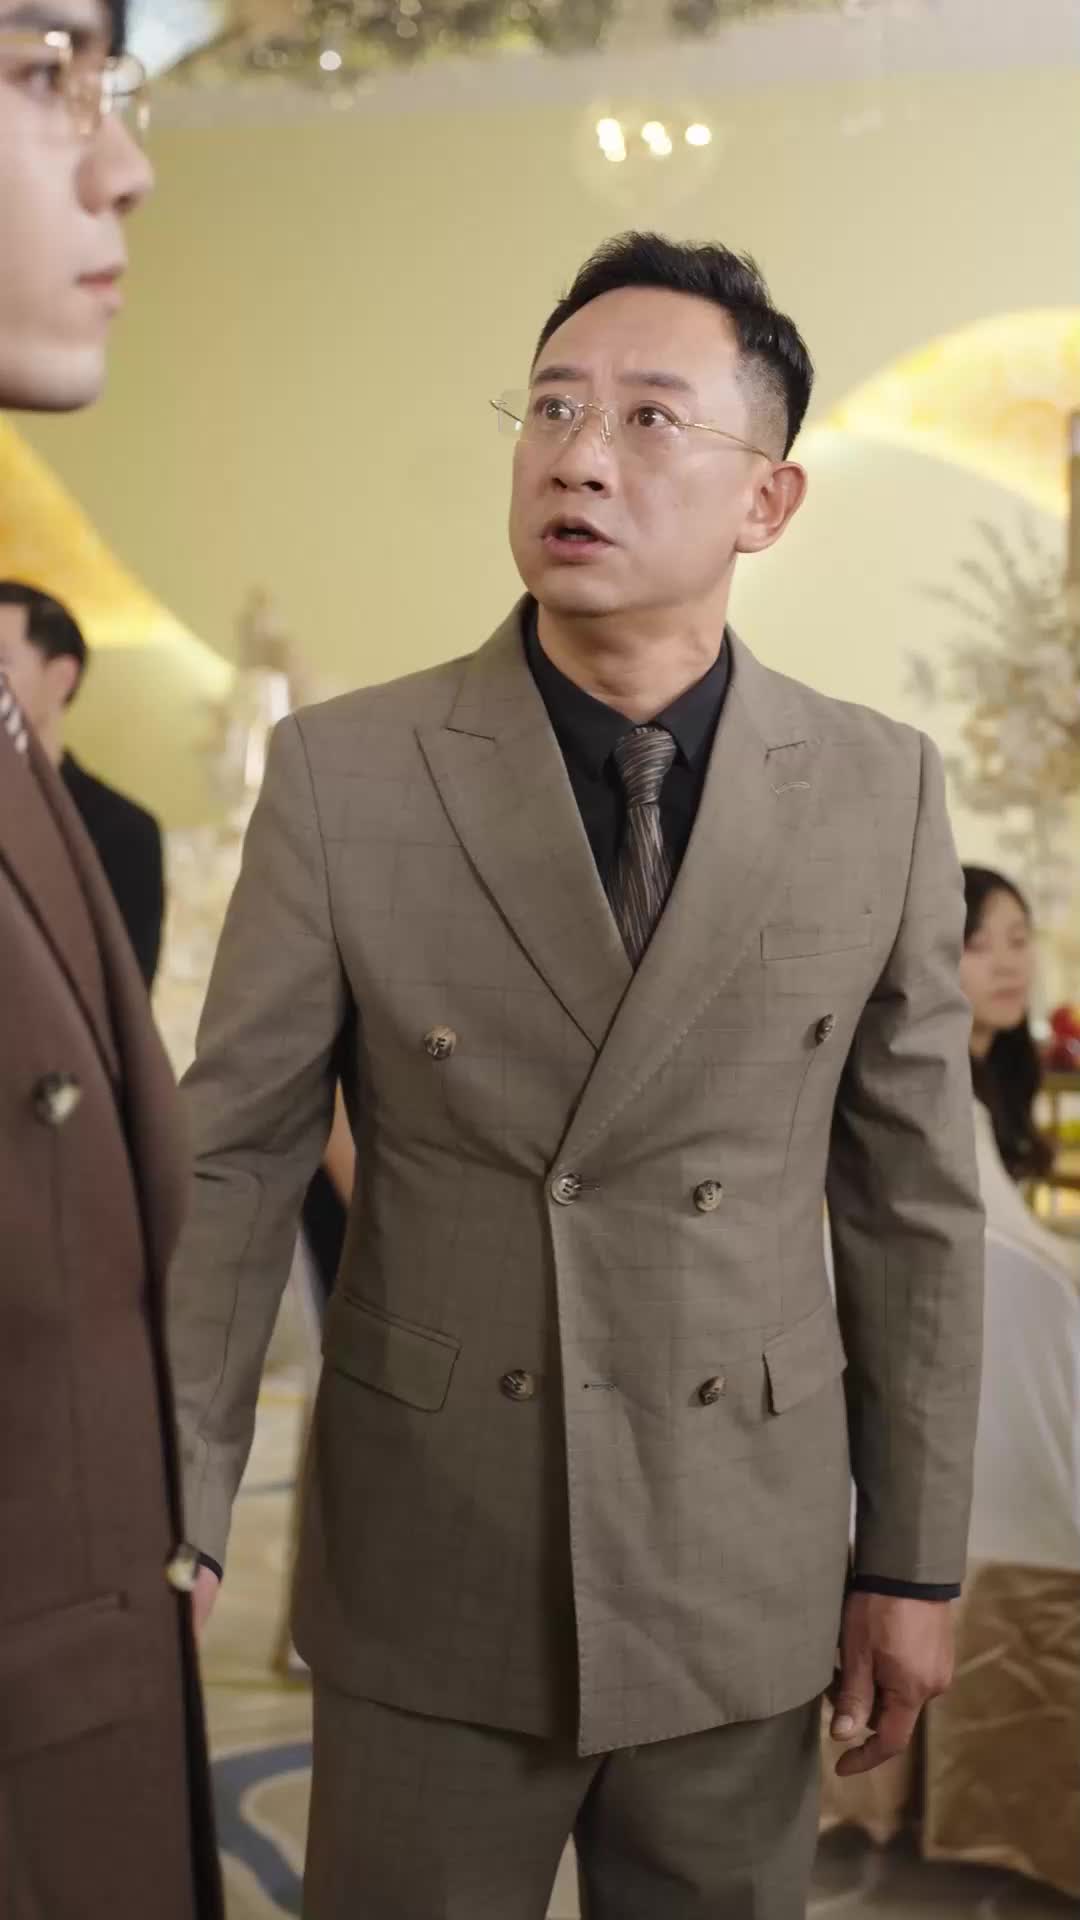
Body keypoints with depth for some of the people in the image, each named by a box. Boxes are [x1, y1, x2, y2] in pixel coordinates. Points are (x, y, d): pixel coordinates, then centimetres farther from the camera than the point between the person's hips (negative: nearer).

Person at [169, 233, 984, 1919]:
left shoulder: (881, 792, -4)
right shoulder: (342, 774, -7)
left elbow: (915, 1195, 1)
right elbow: (232, 1159, -5)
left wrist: (914, 1559, 4)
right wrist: (176, 1519, -12)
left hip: (742, 1590, 1)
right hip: (424, 1586, -1)